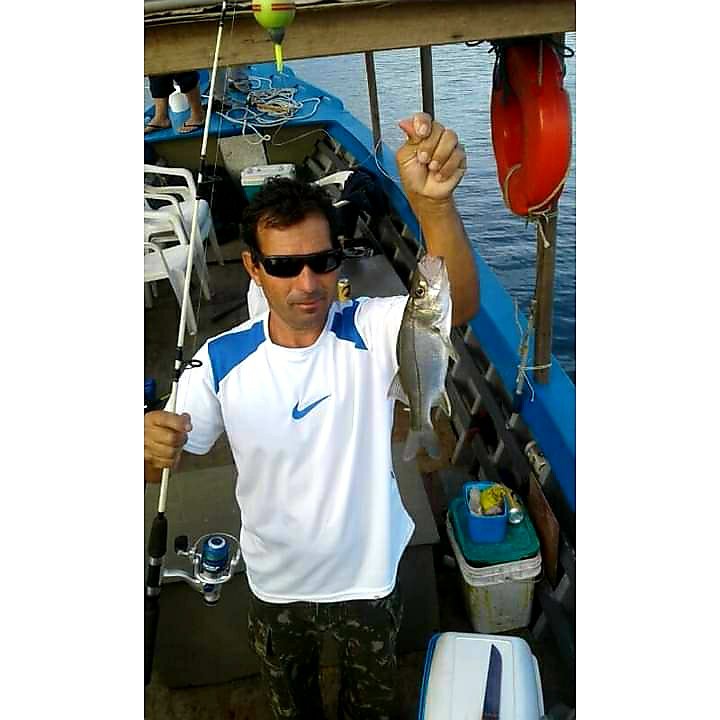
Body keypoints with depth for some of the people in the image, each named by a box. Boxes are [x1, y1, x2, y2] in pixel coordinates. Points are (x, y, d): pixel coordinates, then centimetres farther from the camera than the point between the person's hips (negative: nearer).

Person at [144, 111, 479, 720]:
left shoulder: (371, 333, -24)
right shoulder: (222, 361, -18)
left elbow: (457, 304, -42)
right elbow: (167, 461, -12)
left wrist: (435, 204, -61)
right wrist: (155, 446, -38)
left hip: (369, 575, -1)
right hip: (277, 583, 2)